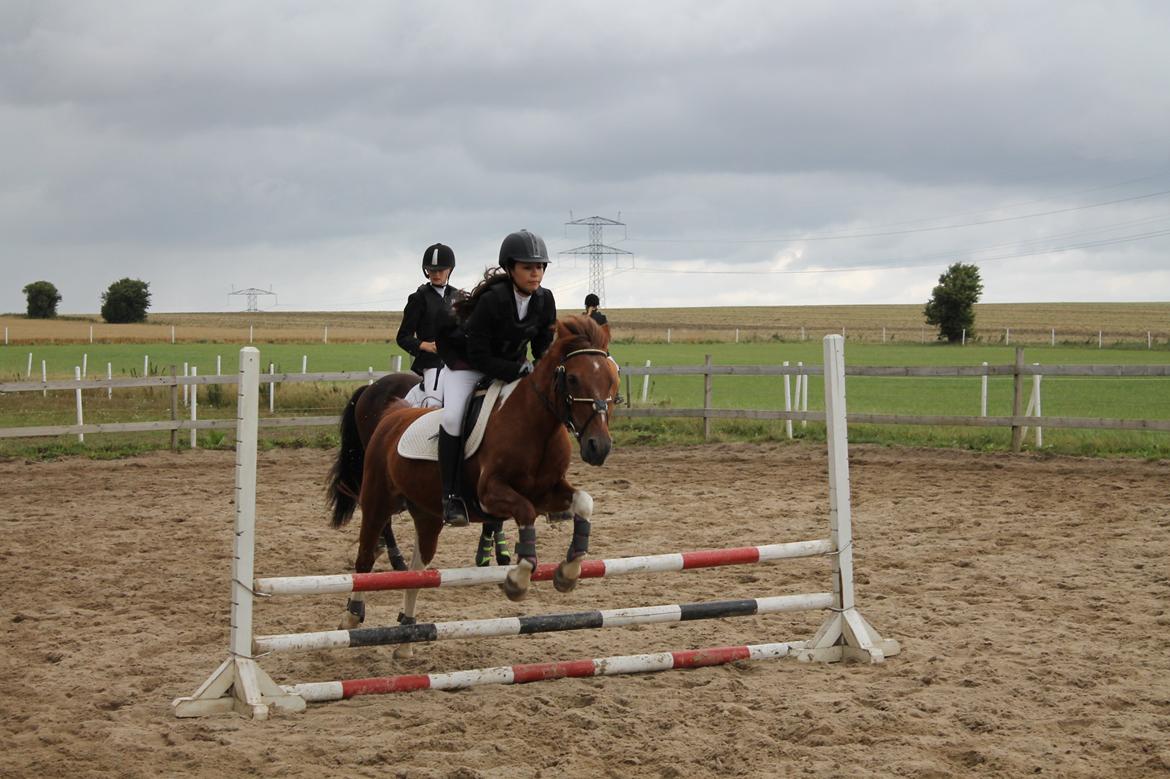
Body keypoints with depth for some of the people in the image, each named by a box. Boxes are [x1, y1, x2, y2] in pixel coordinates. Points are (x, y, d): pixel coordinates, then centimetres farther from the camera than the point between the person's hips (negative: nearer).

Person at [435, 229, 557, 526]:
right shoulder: (492, 300, -29)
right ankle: (451, 495, -19)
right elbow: (479, 356, -27)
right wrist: (519, 372, -32)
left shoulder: (544, 300, -12)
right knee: (453, 415, -27)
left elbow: (543, 346, 1)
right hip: (467, 361, -6)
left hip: (514, 363, 6)